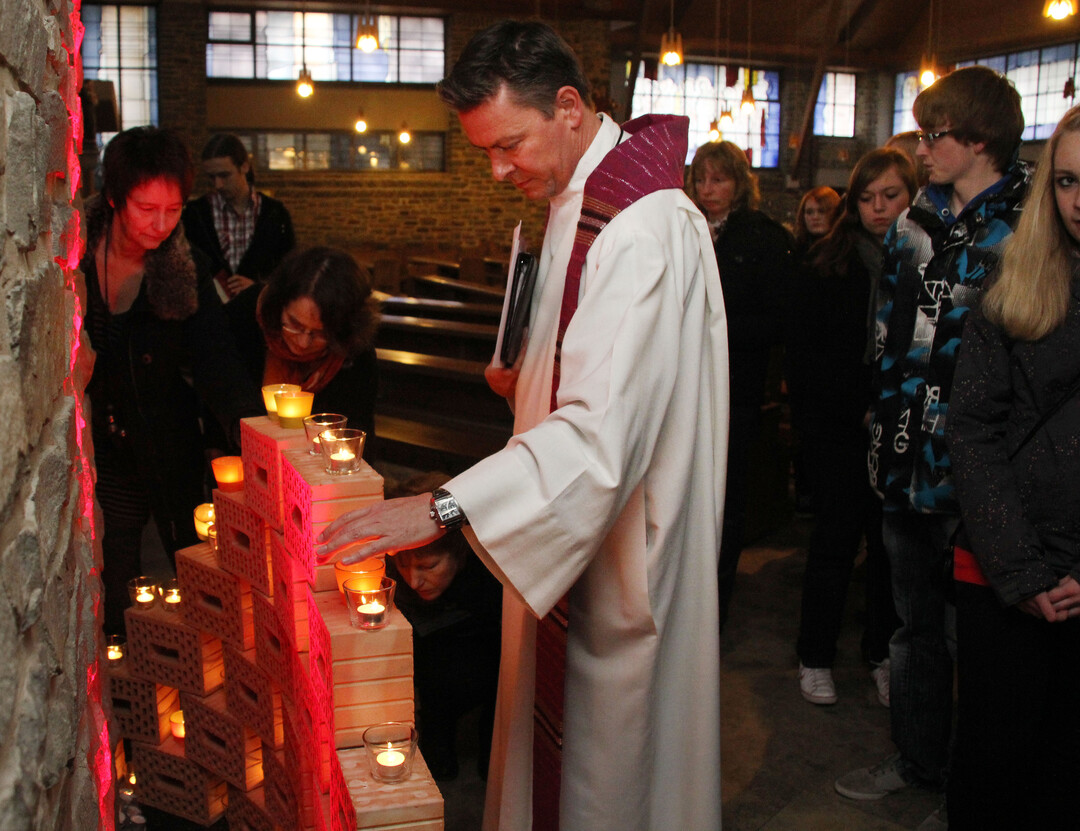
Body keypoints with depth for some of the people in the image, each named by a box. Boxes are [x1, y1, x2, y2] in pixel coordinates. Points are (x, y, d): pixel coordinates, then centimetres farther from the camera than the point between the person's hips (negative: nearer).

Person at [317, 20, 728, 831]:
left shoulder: (642, 230, -25)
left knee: (605, 738, 6)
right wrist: (529, 379, 7)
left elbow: (606, 430, -34)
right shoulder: (585, 194, 8)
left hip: (623, 537, -9)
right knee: (555, 709, 21)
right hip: (577, 519, 10)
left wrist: (443, 507, -38)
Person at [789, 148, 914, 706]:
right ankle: (815, 657, 15)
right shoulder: (827, 264, 2)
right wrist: (860, 408, -11)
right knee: (837, 539, 1)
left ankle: (883, 654, 23)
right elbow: (804, 359, -1)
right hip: (838, 428, -1)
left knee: (892, 543, 6)